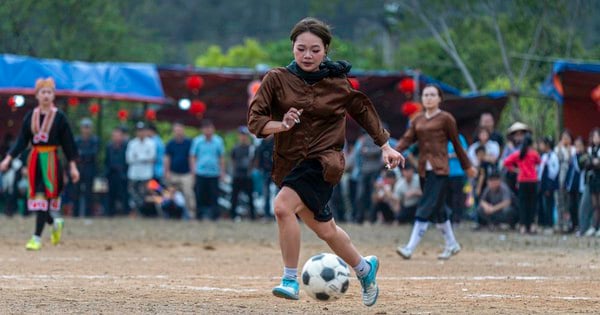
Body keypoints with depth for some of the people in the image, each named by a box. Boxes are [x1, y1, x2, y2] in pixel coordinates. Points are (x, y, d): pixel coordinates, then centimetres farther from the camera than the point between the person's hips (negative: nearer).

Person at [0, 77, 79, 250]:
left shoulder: (59, 117, -2)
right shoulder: (30, 116, 6)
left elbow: (68, 143, 0)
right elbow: (22, 141, 7)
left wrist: (72, 166, -3)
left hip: (51, 160, -4)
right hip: (34, 160, 4)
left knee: (44, 197, -9)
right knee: (36, 196, 7)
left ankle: (37, 238, -8)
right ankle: (55, 223, 35)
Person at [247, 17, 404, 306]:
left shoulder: (337, 83, -3)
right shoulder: (277, 79, -3)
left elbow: (364, 111, 13)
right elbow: (254, 119, -6)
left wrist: (386, 147, 16)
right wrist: (281, 125, -26)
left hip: (324, 161, -3)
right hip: (289, 162, 3)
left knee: (283, 206, -27)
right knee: (325, 230, 16)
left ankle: (290, 280, -19)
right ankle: (365, 268, 42)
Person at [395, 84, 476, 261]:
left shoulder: (445, 119, -2)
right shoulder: (418, 119, 14)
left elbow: (456, 144, 3)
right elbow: (407, 139, 4)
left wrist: (467, 167, 10)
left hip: (439, 170, -7)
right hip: (424, 170, 7)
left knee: (426, 209, -13)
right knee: (438, 209, 14)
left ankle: (410, 249, -21)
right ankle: (452, 245, 28)